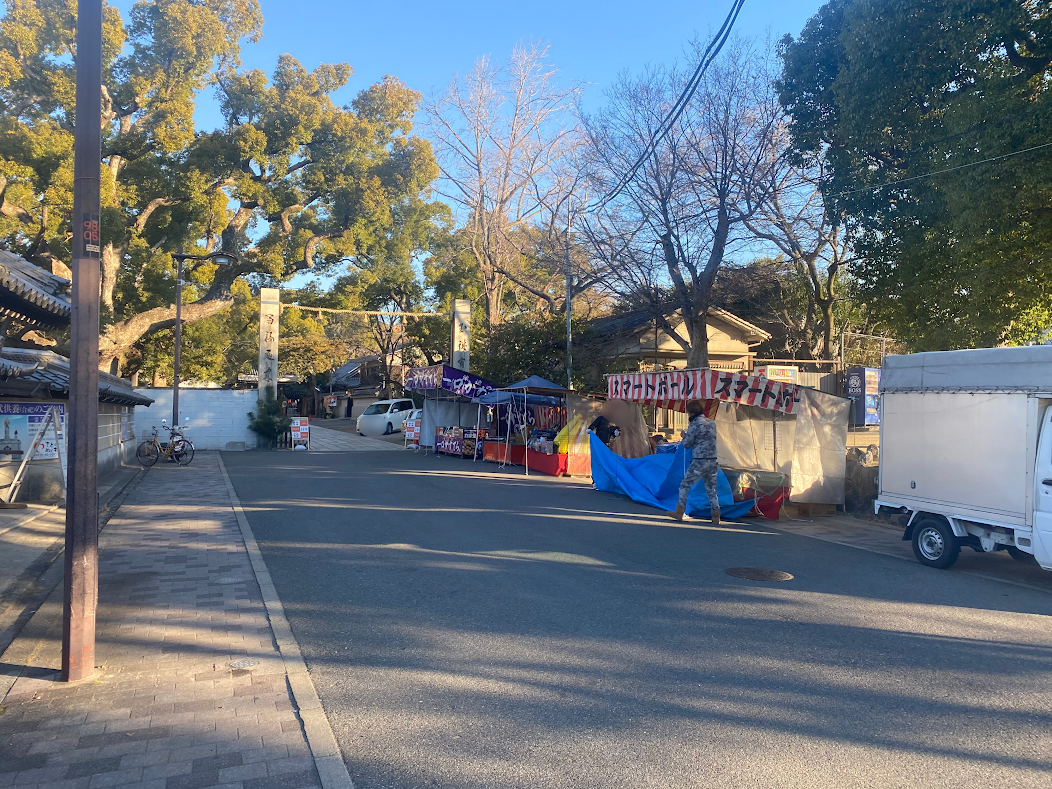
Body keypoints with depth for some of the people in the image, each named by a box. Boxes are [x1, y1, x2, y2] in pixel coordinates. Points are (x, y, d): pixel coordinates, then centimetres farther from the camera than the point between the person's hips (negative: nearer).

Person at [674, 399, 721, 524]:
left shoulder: (694, 425, -8)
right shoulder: (712, 423, 11)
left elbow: (687, 444, -5)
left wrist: (684, 436, 16)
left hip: (699, 462, -6)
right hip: (713, 460, 6)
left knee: (685, 485, 5)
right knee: (711, 489, 14)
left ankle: (679, 514, 5)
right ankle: (716, 517, 12)